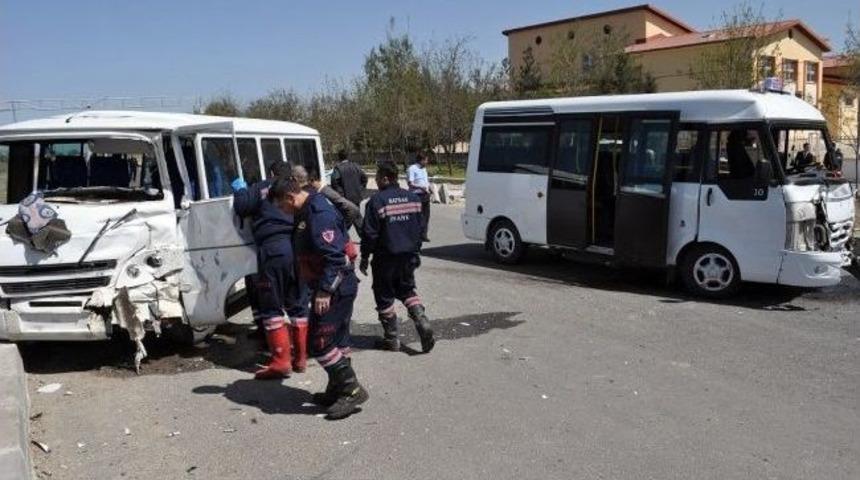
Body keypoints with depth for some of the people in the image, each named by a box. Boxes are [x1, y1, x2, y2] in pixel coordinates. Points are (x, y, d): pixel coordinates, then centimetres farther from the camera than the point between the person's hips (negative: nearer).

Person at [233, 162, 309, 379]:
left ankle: (281, 361, -2)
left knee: (271, 307, 1)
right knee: (298, 305, 13)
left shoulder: (261, 188, 8)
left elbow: (241, 207, 8)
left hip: (273, 249, -5)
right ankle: (301, 358, 18)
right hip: (298, 249, 5)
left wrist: (240, 190, 24)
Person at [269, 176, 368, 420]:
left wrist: (325, 290, -26)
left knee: (320, 342, -10)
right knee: (331, 340, 16)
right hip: (329, 287, 11)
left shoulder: (320, 214, -20)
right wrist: (321, 289, 22)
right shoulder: (307, 212, 14)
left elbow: (335, 257, -26)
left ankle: (353, 390, -4)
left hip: (336, 288, -11)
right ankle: (337, 390, 26)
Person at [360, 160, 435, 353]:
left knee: (384, 297, 9)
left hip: (386, 258, -6)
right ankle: (422, 323, 2)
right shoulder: (413, 198, 4)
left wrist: (364, 257, -3)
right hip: (408, 256, 6)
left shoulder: (376, 201, -15)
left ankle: (392, 339, 15)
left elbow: (370, 233, -14)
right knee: (407, 290, 22)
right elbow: (419, 228, 10)